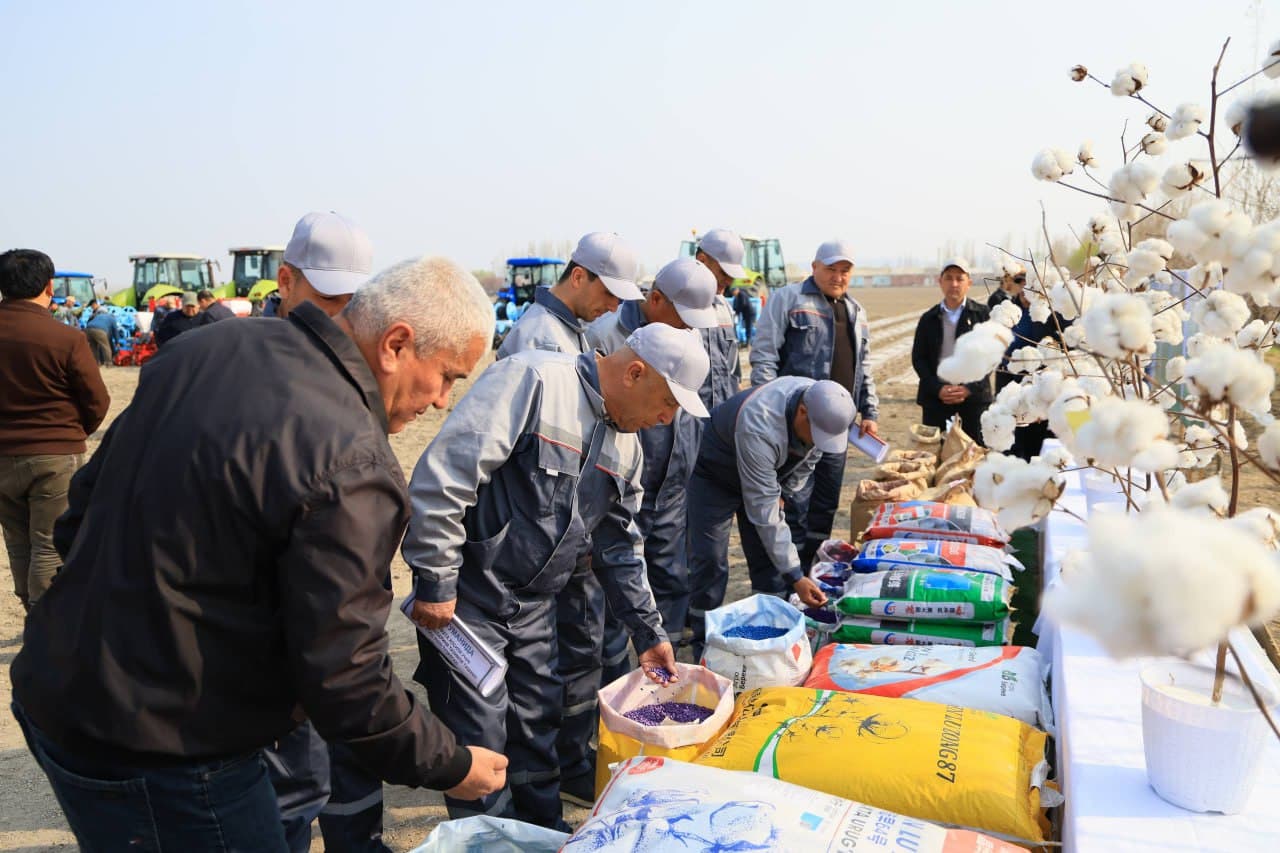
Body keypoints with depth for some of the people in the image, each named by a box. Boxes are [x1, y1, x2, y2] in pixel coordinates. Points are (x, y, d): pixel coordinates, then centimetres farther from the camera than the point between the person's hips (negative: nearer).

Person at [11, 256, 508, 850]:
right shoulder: (350, 466, -26)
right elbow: (342, 679, -23)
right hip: (161, 761, -8)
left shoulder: (207, 347, 0)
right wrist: (450, 767, -8)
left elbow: (87, 497, 10)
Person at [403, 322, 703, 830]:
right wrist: (435, 583, -22)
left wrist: (647, 630, 16)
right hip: (466, 595, -7)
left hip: (533, 604, 8)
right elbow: (445, 474, -26)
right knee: (480, 736, 1)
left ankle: (546, 833, 38)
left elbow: (619, 544, 16)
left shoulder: (625, 444, 7)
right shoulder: (533, 380, -21)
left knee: (538, 722, 17)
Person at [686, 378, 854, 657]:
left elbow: (807, 461, 3)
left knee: (769, 559, 2)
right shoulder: (759, 427, -44)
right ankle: (706, 649, 1)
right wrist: (795, 576, -37)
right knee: (709, 563, -10)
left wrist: (785, 491, 0)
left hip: (765, 473, 6)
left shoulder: (823, 408, -22)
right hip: (713, 475, -6)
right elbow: (763, 512, -40)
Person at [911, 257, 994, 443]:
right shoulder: (928, 319, 9)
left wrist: (969, 389, -12)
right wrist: (938, 388, -10)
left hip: (974, 395, -1)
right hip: (936, 396, 1)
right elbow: (918, 358, 4)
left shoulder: (983, 314, 4)